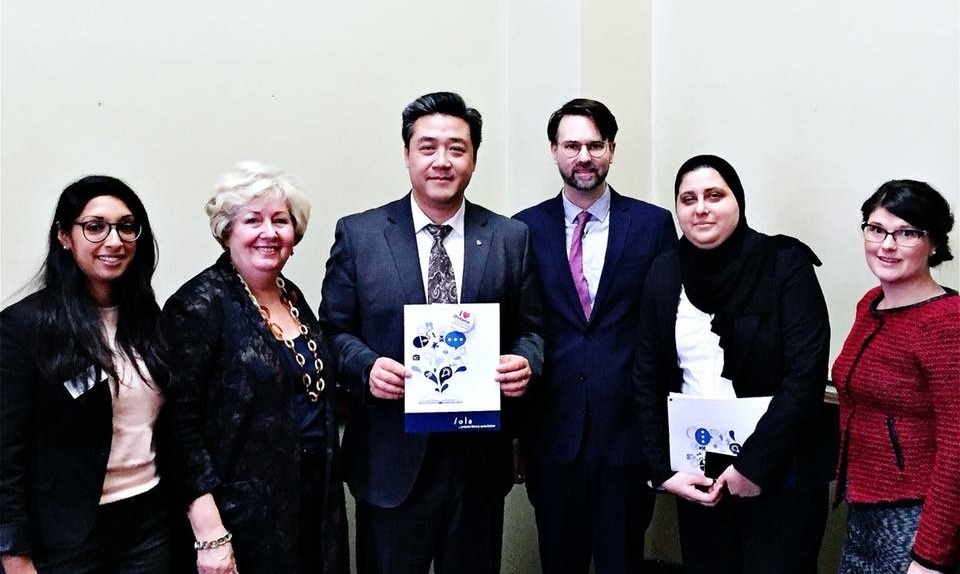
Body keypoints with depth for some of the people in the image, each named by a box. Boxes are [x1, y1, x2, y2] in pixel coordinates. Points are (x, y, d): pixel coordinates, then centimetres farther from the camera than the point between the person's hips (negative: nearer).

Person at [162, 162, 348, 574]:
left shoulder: (292, 296, 7)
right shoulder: (200, 304, -14)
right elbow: (182, 424, -17)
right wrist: (210, 534, -21)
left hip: (313, 503, 7)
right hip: (243, 513, -6)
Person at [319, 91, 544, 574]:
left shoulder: (511, 238, 4)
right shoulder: (358, 234, -1)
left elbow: (530, 330, 7)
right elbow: (332, 330, 2)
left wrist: (525, 362, -14)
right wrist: (367, 366, -17)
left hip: (480, 459, 2)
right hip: (391, 458, -1)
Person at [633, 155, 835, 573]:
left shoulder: (785, 263, -9)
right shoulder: (665, 273, 2)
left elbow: (806, 374, -14)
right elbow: (648, 379, 4)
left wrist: (753, 464, -16)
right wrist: (663, 470, -3)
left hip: (781, 474, -3)